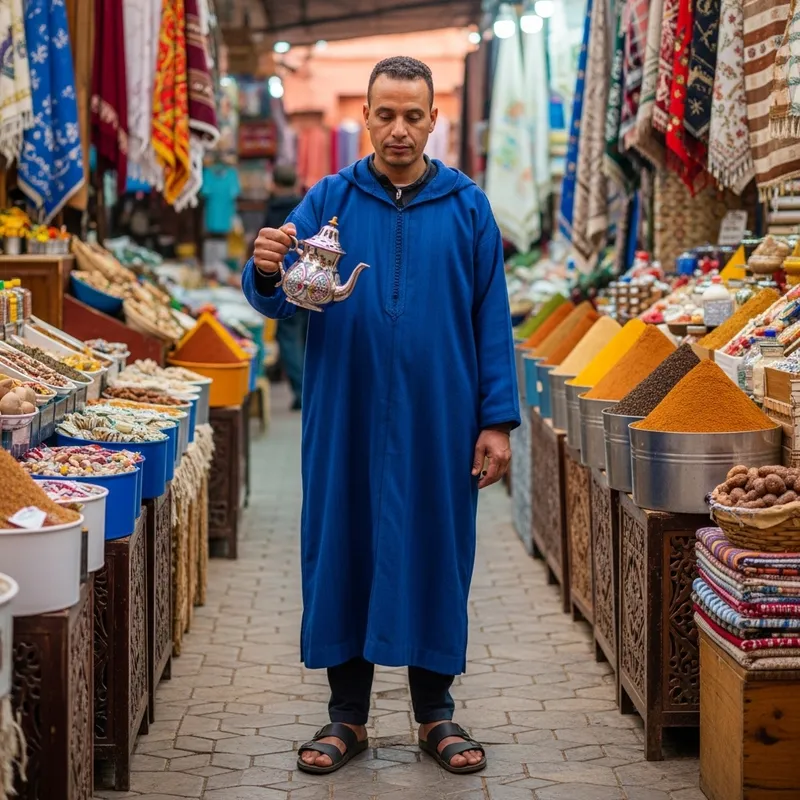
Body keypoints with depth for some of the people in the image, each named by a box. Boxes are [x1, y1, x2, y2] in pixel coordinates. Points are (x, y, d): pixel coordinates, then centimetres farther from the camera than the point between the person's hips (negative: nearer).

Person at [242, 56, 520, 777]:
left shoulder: (467, 207, 4)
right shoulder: (329, 200, 3)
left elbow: (492, 321, 3)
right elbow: (278, 300, -4)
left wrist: (497, 422, -2)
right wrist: (267, 272, -28)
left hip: (439, 422, 0)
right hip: (347, 419, 0)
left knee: (436, 555, 6)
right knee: (344, 553, 5)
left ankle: (436, 712, 20)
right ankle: (347, 715, 17)